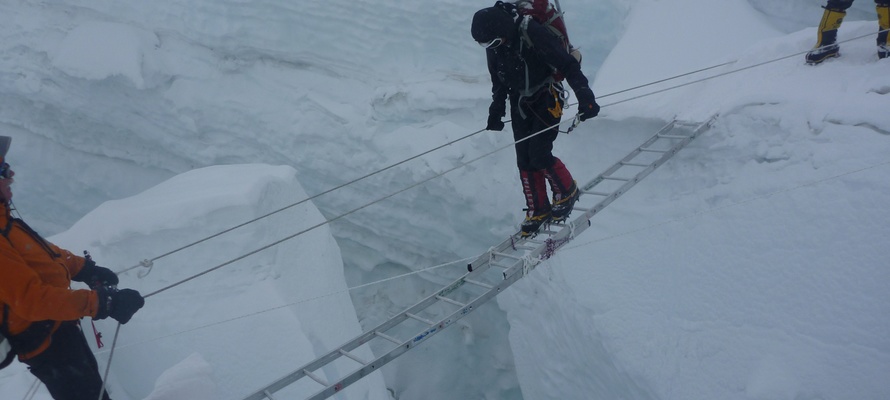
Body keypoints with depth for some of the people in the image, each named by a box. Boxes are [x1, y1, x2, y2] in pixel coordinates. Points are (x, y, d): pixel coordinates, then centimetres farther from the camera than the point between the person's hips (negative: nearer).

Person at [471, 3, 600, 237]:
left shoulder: (532, 33, -26)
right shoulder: (493, 44, -5)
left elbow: (568, 65, -26)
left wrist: (585, 98, -32)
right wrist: (496, 112, 11)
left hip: (547, 99, -6)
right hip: (520, 103, 6)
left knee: (539, 155, -14)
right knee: (524, 161, 3)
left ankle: (567, 191, 14)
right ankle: (538, 211, 18)